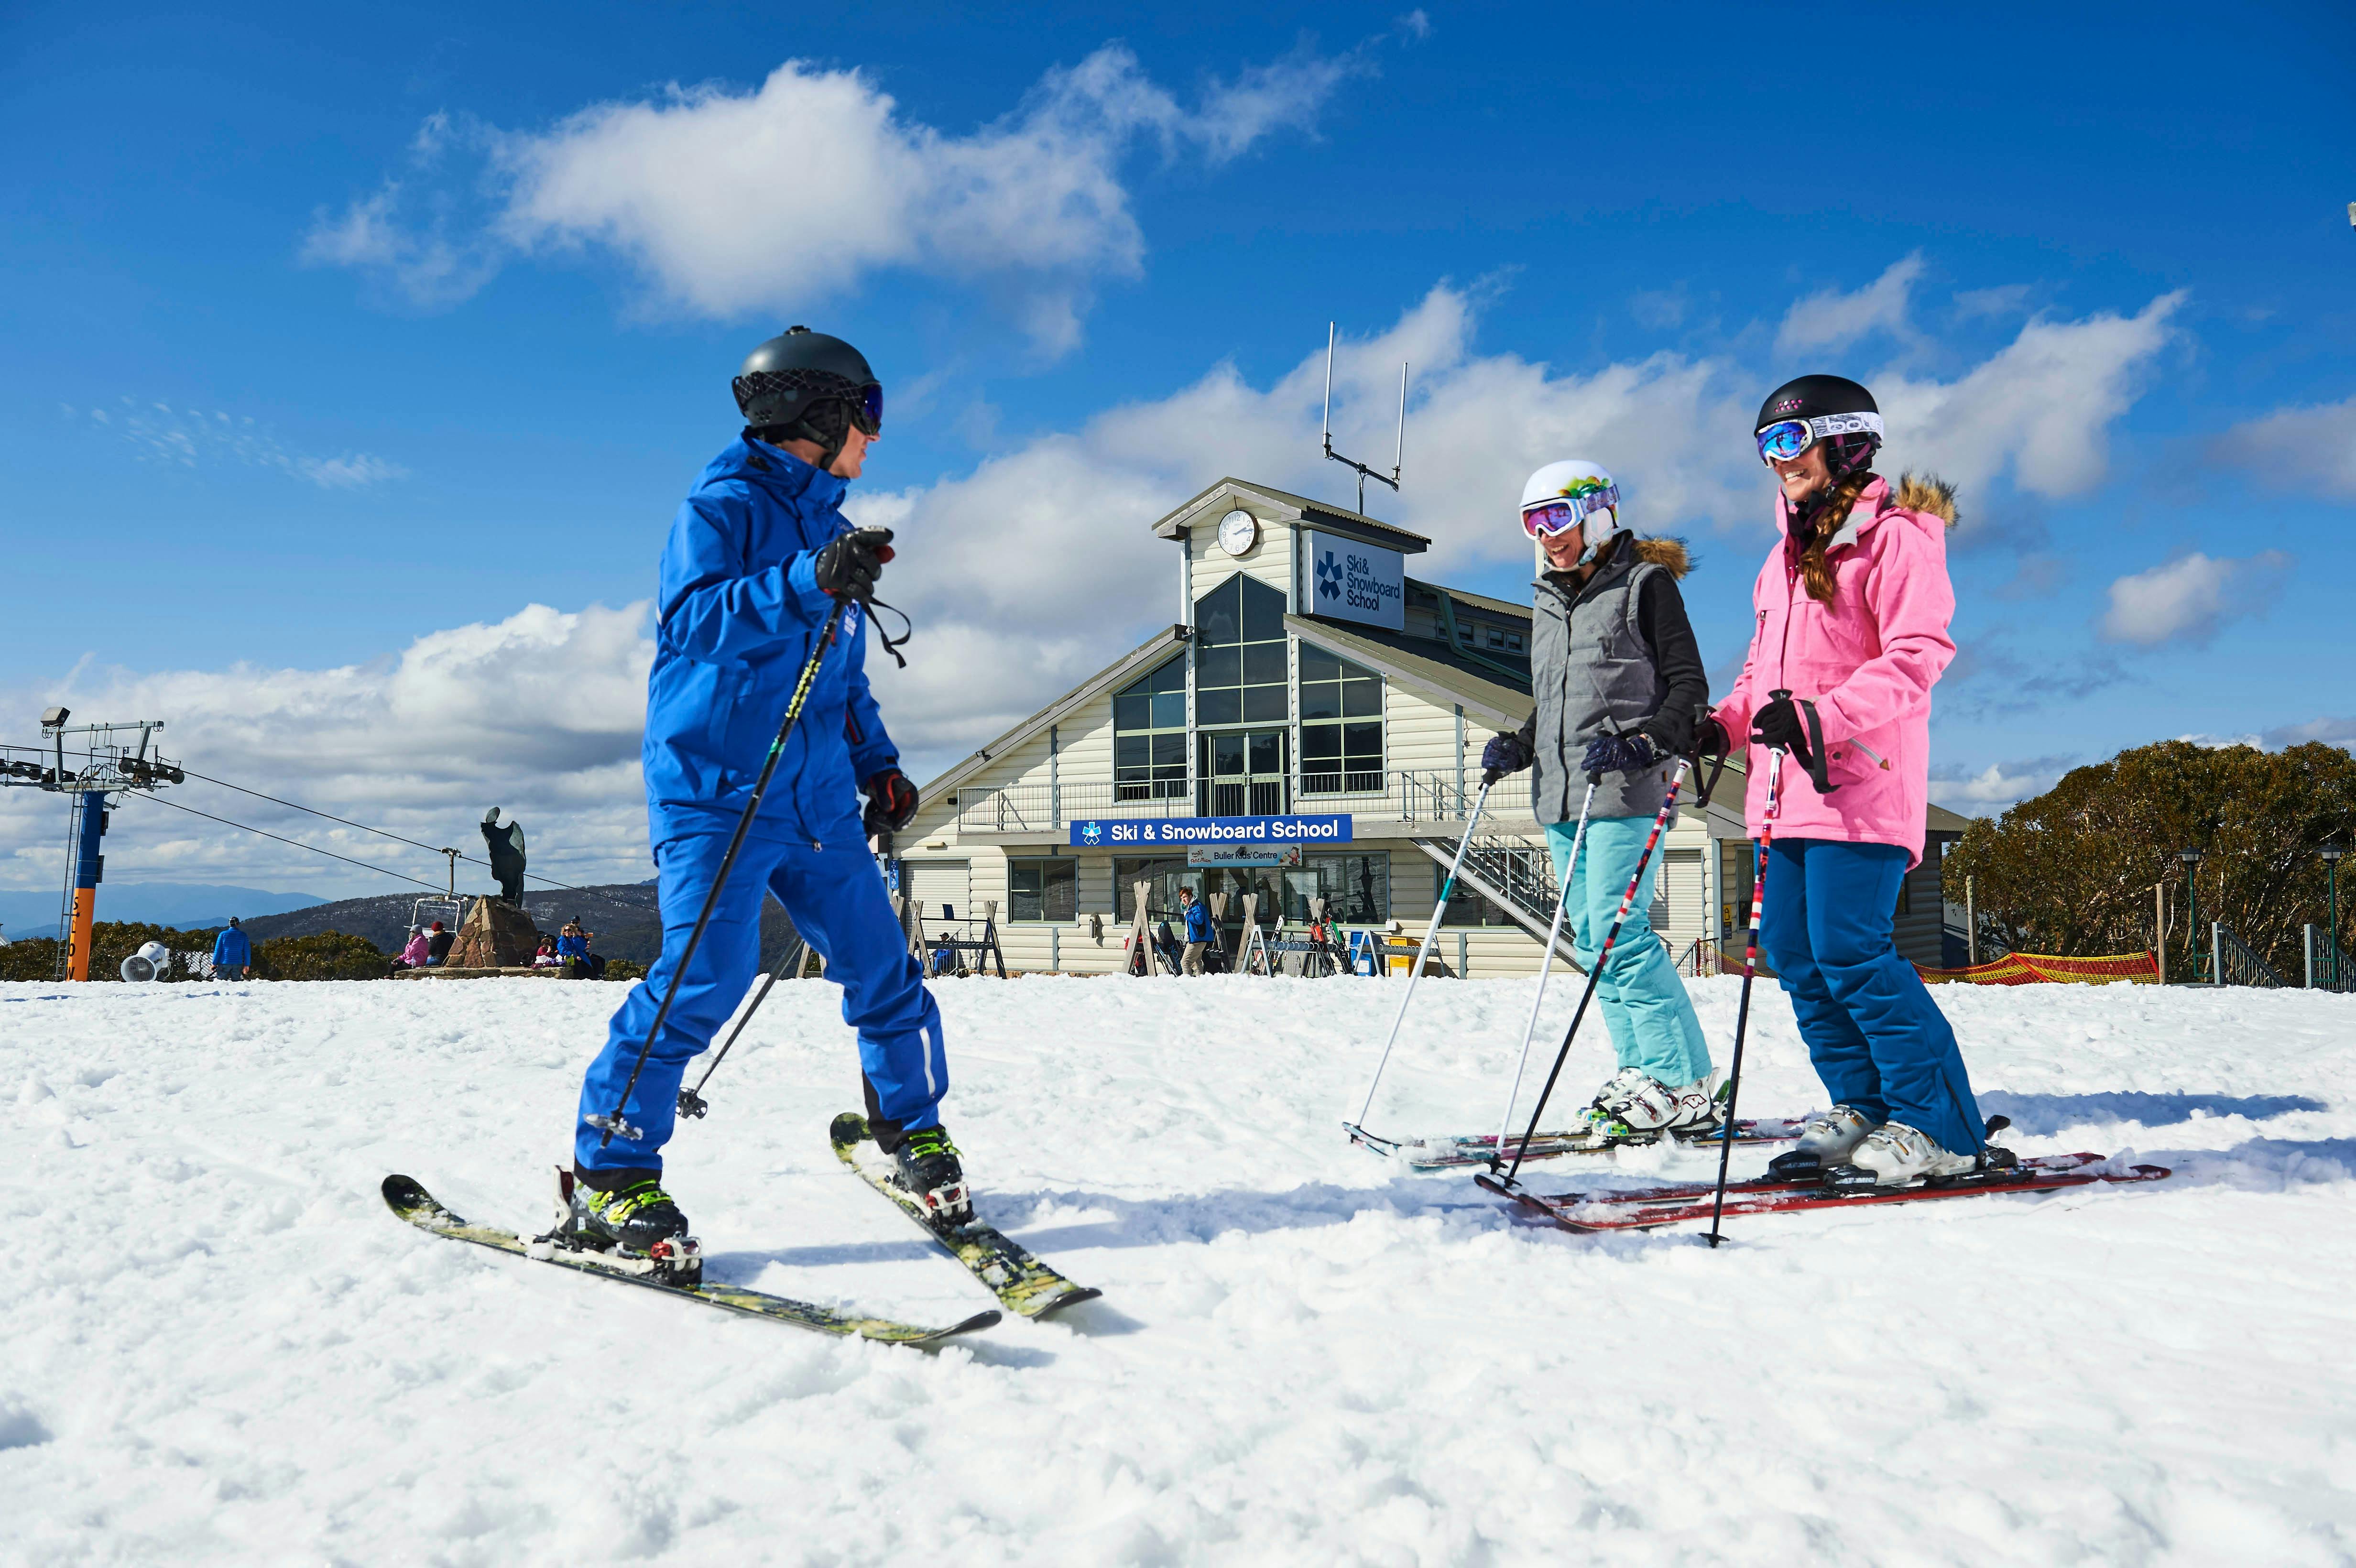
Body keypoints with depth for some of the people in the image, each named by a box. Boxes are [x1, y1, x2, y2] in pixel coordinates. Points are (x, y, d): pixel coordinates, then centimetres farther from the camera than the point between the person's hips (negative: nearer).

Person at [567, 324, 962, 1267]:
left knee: (880, 964, 4)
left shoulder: (828, 523, 22)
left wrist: (875, 761, 20)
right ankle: (609, 1175, -1)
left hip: (816, 796, 7)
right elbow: (691, 619, -21)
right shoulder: (724, 506, -3)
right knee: (706, 977, -14)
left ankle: (912, 1130, 22)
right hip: (716, 790, -7)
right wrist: (808, 584, -31)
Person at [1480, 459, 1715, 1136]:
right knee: (1592, 942, 7)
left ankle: (1684, 1086, -6)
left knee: (1621, 935, -14)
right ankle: (1641, 1072, 15)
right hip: (1562, 799, 8)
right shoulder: (1549, 601, 20)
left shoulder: (1645, 584, -1)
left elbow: (1689, 685, -4)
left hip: (1626, 793, -8)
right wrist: (1517, 747, 10)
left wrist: (1640, 744, -18)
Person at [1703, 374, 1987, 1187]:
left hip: (1863, 785, -8)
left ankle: (1941, 1128, -3)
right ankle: (1864, 1106, 17)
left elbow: (1917, 655, -14)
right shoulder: (1787, 552, 22)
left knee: (1850, 951, -14)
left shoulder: (1895, 536, -3)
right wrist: (1726, 721, 10)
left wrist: (1823, 717, -26)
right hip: (1790, 787, 8)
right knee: (1795, 953, 6)